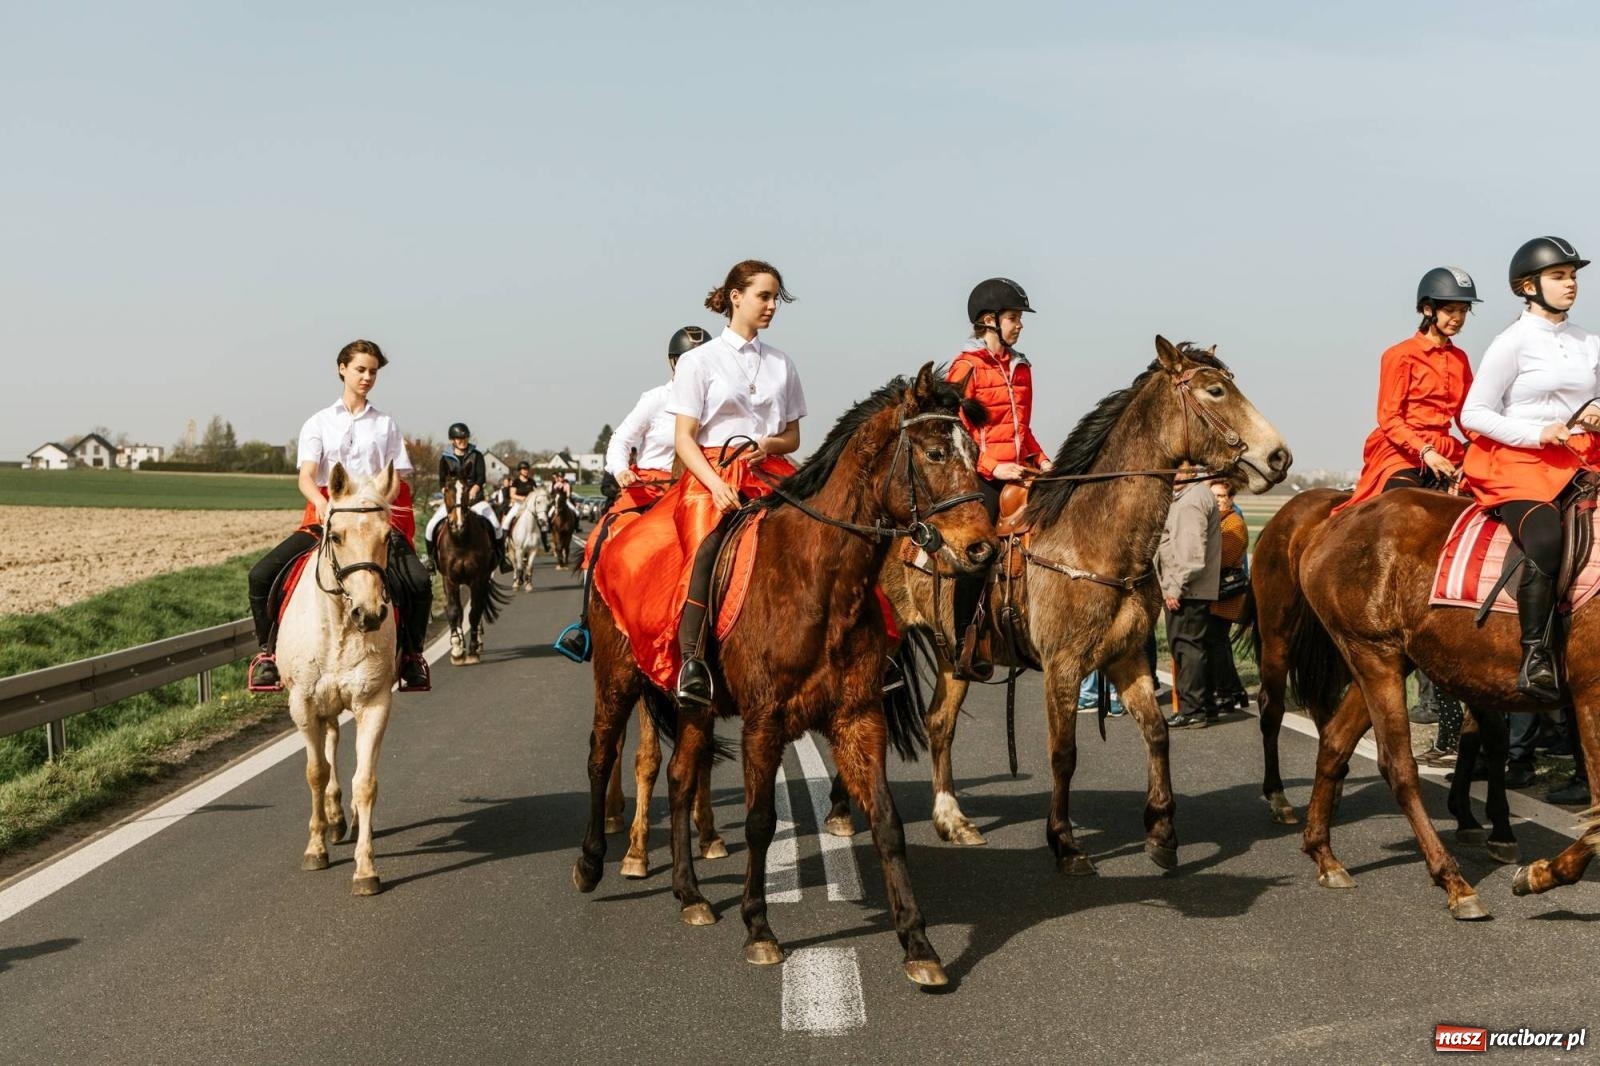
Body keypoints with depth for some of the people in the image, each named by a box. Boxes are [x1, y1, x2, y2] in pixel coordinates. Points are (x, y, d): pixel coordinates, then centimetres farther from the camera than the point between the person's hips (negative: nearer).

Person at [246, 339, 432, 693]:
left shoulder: (386, 425, 13)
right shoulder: (319, 423, 10)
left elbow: (397, 482, 7)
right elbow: (306, 477, -4)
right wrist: (322, 503, -27)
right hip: (324, 516, 0)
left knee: (418, 581, -25)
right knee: (261, 575, -17)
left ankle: (412, 655, -5)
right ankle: (267, 651, 1)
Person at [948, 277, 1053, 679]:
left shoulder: (1020, 367, 16)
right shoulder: (967, 367, -5)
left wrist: (1040, 459, 7)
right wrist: (991, 467, -19)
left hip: (1018, 473, 7)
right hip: (983, 476, -7)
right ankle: (963, 646, 3)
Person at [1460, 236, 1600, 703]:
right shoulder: (1513, 342, -2)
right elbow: (1473, 414, -4)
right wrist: (1537, 434, -14)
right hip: (1518, 464, -6)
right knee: (1546, 541, -33)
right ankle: (1536, 658, -28)